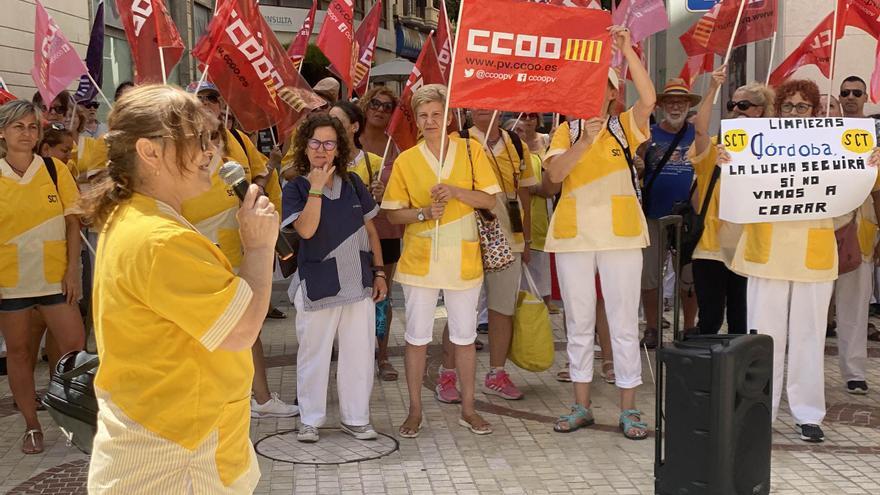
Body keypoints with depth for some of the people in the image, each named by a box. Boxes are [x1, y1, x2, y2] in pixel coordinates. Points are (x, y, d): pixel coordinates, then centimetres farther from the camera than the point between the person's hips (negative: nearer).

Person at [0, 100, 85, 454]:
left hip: (54, 276, 0)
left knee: (74, 346, -2)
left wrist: (72, 270, -5)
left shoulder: (54, 169, -1)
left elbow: (72, 222, 1)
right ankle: (32, 425, 22)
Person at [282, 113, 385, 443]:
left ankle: (356, 418, 21)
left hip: (359, 282, 3)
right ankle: (311, 419, 22)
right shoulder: (295, 188, -2)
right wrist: (316, 189, -19)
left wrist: (379, 272, 8)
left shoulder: (353, 183, 7)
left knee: (359, 353, 8)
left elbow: (370, 230, 12)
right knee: (314, 354, 6)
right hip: (317, 285, -3)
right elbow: (306, 230, -19)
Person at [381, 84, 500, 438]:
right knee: (417, 336, 5)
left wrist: (455, 190, -18)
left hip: (462, 259, 0)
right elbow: (393, 213, 3)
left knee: (465, 335, 9)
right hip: (420, 259, 0)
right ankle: (415, 410, 18)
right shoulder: (406, 160, 2)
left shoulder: (470, 150, 1)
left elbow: (489, 199, -3)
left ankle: (468, 409, 22)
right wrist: (424, 213, -15)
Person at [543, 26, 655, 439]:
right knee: (578, 322, 9)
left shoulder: (625, 126, 4)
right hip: (574, 233, 2)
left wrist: (627, 50, -18)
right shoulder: (566, 131, 7)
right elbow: (554, 173, -9)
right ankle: (581, 405, 19)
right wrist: (584, 141, -22)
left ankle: (628, 408, 11)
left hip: (619, 233, -2)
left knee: (624, 322, 1)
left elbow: (649, 98, -16)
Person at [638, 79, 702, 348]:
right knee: (648, 275, 4)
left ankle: (689, 327, 22)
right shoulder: (649, 134, 3)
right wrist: (642, 151, -15)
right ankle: (652, 328, 17)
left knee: (690, 276, 8)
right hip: (654, 215, 0)